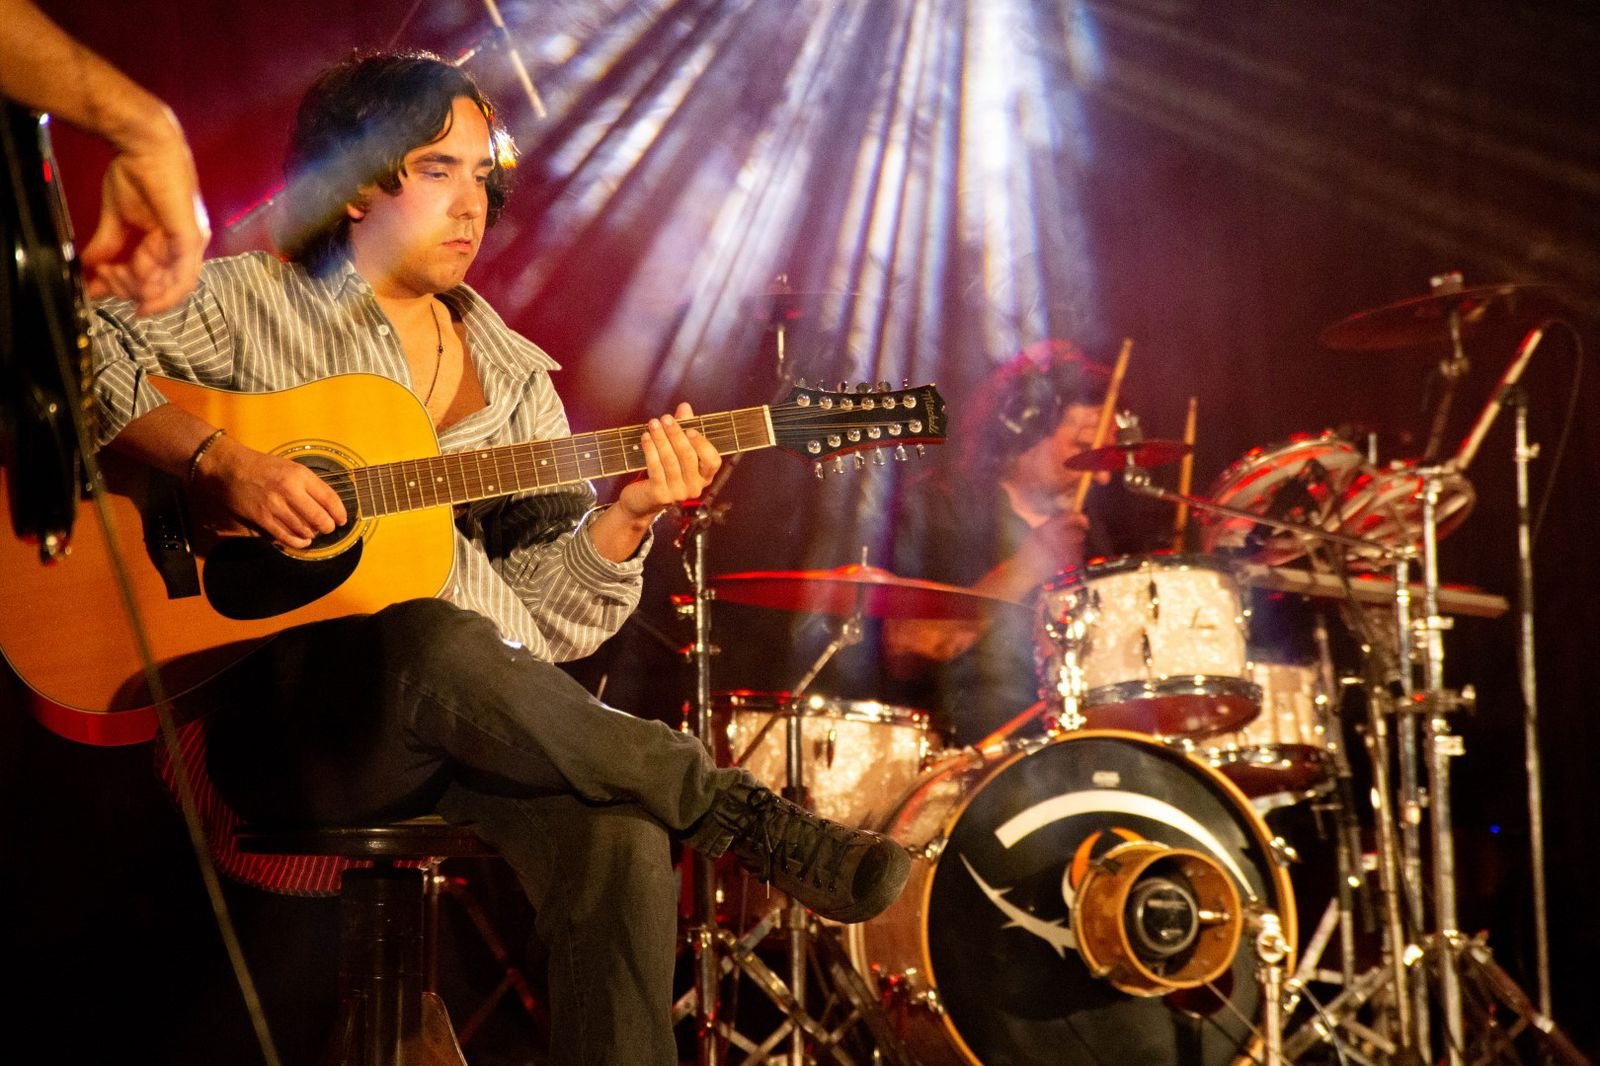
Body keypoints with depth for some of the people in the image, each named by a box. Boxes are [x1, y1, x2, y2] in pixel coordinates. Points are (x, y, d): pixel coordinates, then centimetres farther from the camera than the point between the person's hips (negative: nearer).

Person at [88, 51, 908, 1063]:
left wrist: (624, 517, -6)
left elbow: (550, 617, 12)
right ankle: (747, 818, -23)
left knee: (625, 844, -31)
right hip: (285, 715, -3)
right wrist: (220, 461, -17)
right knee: (434, 642, -38)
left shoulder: (516, 380, 18)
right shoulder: (254, 300, 8)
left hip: (476, 719, 3)